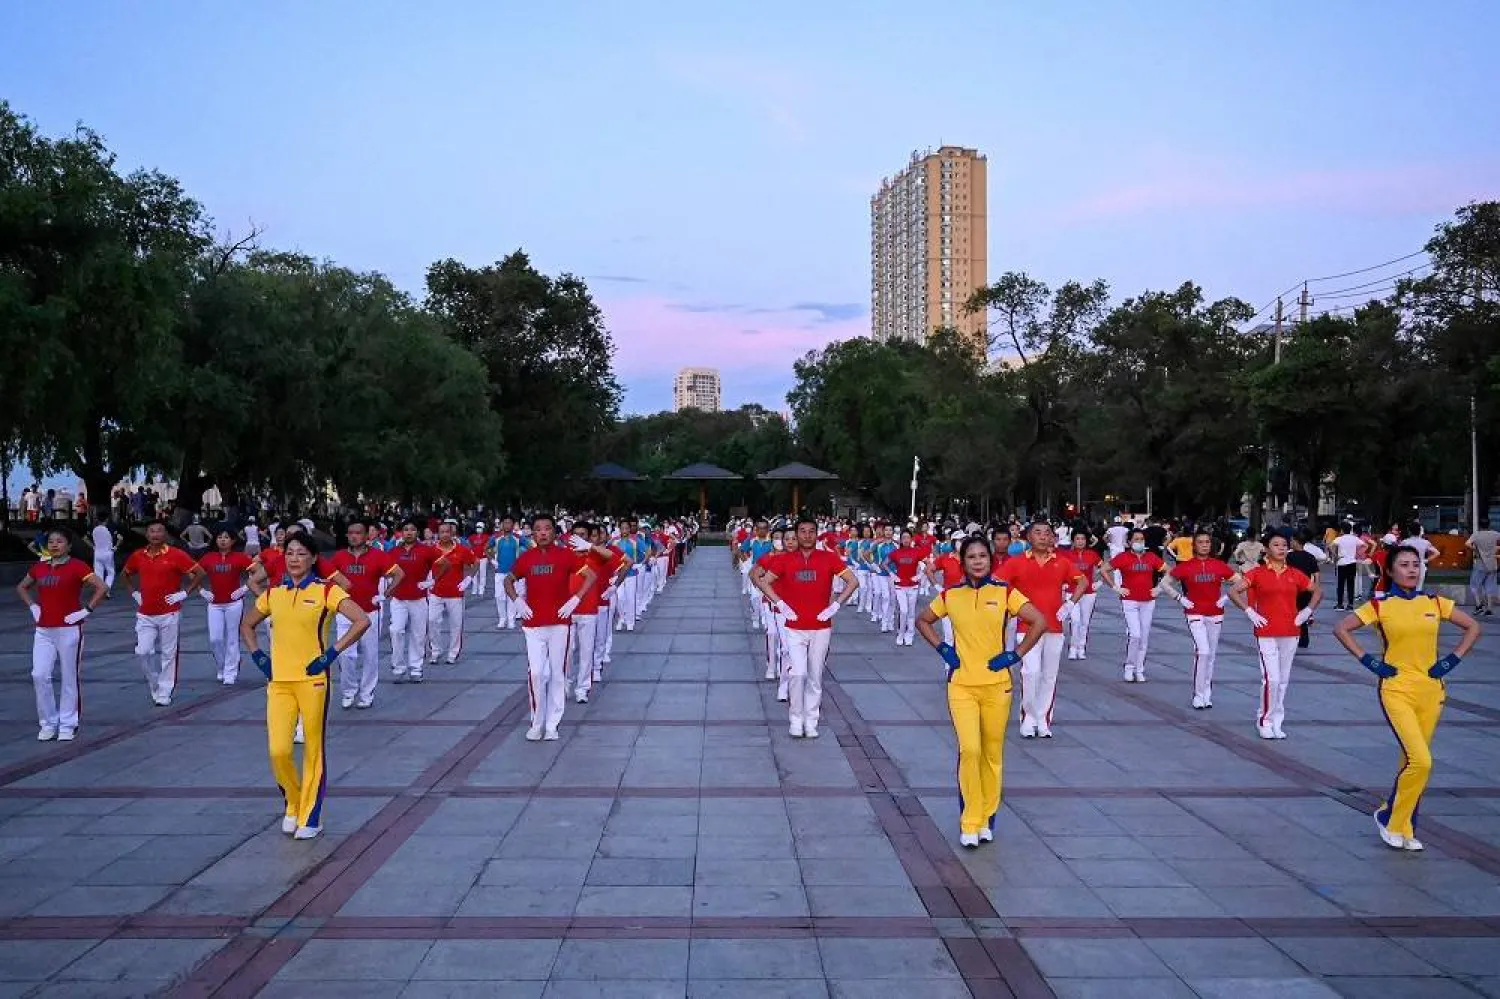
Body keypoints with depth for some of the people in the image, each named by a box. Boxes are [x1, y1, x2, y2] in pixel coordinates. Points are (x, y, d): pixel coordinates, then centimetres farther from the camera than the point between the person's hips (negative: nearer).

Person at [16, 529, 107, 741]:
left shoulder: (76, 567, -7)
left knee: (69, 678, 2)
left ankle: (67, 726, 12)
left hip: (69, 630, -5)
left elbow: (101, 588, -14)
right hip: (43, 630, 5)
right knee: (40, 675, -3)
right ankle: (48, 723, 11)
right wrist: (32, 606, 12)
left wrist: (86, 610, -15)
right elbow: (21, 587, 26)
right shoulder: (39, 568, 9)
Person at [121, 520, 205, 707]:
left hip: (169, 614, -3)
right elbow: (125, 573, 24)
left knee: (168, 654, 3)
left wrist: (184, 593, -9)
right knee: (143, 651, -3)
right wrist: (134, 592, 12)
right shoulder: (138, 556, 4)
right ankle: (154, 684, 20)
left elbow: (200, 573, -6)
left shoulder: (176, 555, -8)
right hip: (145, 614, 3)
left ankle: (164, 694, 12)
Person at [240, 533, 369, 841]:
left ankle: (310, 817, 17)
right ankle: (293, 805, 23)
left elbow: (362, 621, -15)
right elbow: (246, 625, 24)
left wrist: (331, 654, -15)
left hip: (312, 680, -3)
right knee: (278, 751, -4)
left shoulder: (326, 590, -6)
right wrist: (258, 657, 10)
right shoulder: (273, 591, 8)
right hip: (278, 681, 3)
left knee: (313, 750, 4)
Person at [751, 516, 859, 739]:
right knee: (797, 673, -11)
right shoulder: (786, 559, 1)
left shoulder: (829, 558, -1)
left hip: (821, 627, 1)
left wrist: (835, 605, -6)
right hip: (794, 627, -1)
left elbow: (853, 581, 1)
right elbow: (763, 581, 7)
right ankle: (795, 719, 5)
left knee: (815, 677, 7)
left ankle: (811, 721, 18)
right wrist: (780, 604, -2)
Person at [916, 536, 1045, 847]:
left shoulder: (1005, 593, -3)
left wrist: (1015, 655, -7)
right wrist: (942, 648, 3)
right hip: (961, 685, 0)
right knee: (969, 750, -13)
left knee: (992, 754, 9)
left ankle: (986, 817, 25)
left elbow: (1039, 622, -5)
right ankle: (969, 822, -2)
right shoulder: (950, 595, 2)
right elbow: (923, 620, 16)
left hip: (996, 685, 0)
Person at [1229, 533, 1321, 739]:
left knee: (1283, 680, 9)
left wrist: (1307, 612, 6)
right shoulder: (1258, 573, -3)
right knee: (1271, 679, -12)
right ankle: (1265, 721, 4)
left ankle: (1276, 722, 20)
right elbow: (1233, 592, -6)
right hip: (1266, 633, -4)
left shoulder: (1294, 575, 7)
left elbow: (1317, 592, 19)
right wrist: (1250, 613, -10)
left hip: (1290, 633, 4)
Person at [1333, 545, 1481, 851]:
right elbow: (1341, 629, -2)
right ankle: (1389, 818, 4)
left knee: (1414, 761, 9)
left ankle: (1404, 829, 22)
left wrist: (1453, 659, 4)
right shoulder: (1380, 606, -3)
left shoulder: (1435, 603, 6)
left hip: (1430, 690, 4)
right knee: (1420, 761, -16)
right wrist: (1366, 660, -8)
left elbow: (1473, 627, 14)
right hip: (1396, 690, -4)